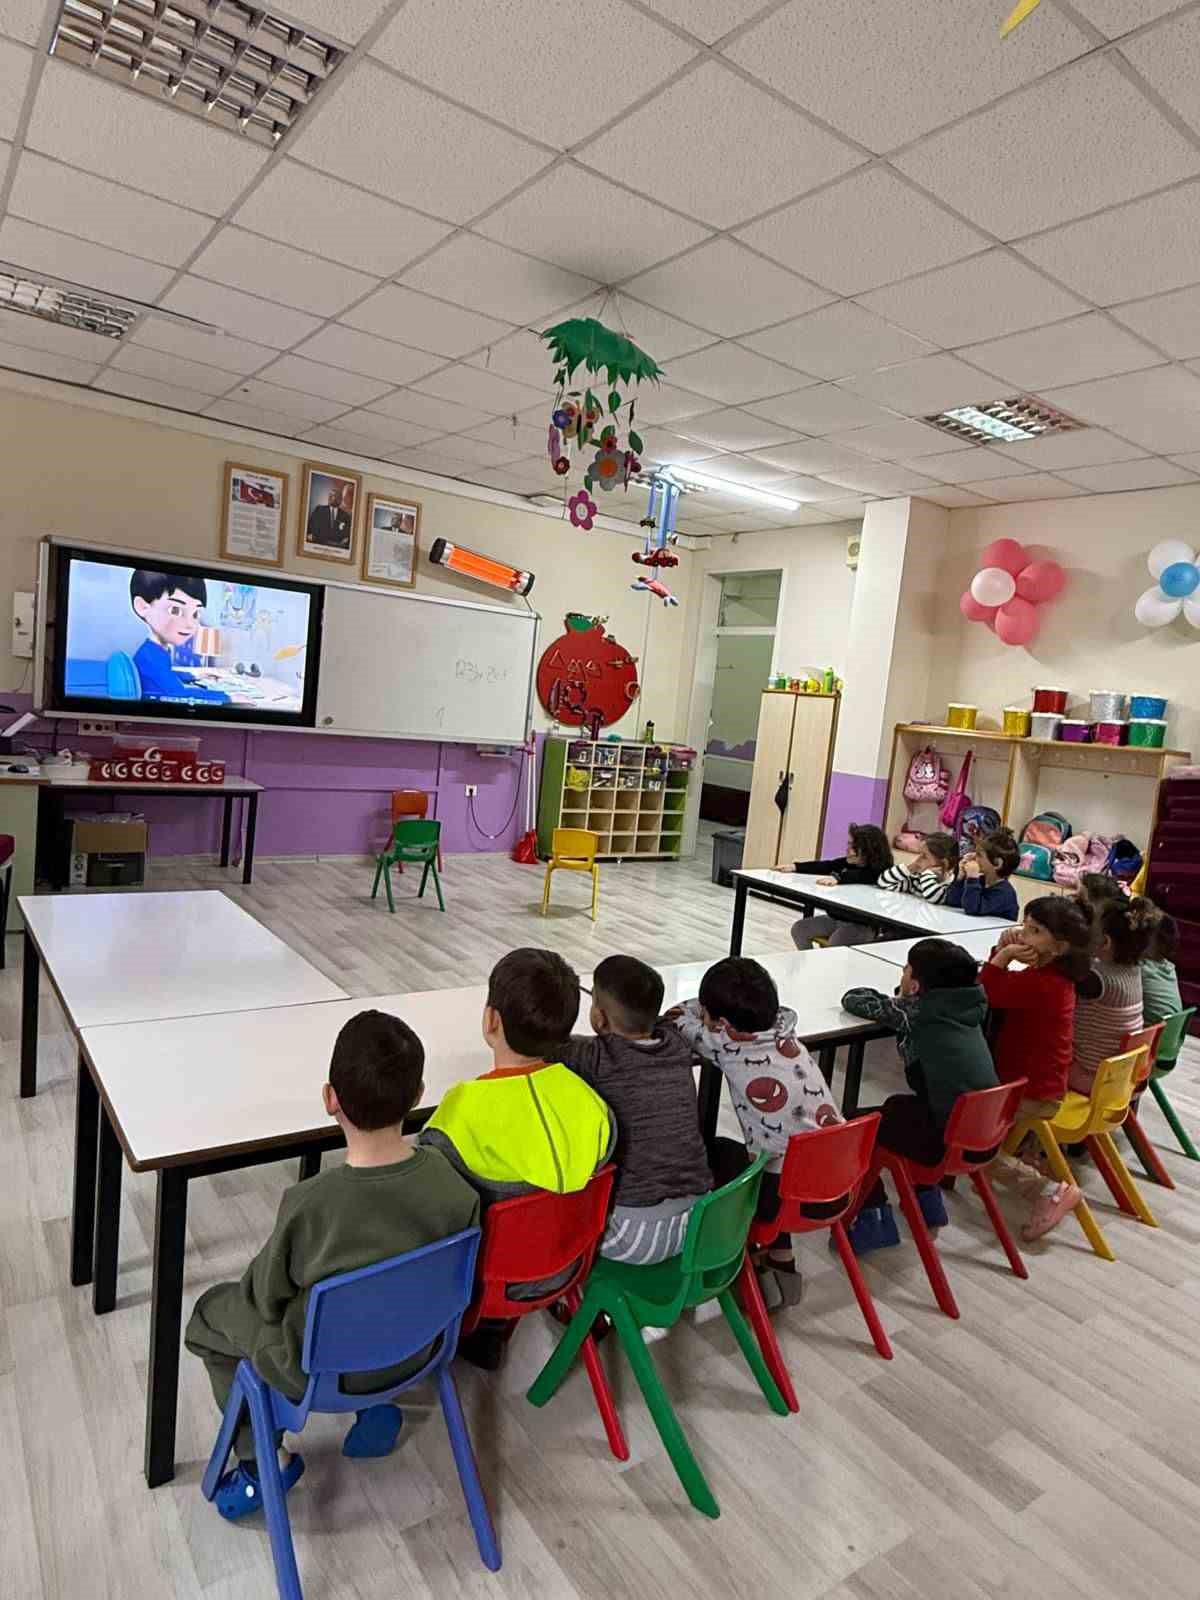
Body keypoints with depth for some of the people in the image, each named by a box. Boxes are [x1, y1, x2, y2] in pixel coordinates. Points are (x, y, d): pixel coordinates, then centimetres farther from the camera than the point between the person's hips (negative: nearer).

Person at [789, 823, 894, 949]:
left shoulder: (878, 870, -16)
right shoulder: (848, 863, 7)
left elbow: (859, 876, -36)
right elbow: (825, 866, 1)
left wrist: (837, 877, -53)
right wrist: (796, 867, -9)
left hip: (862, 926, -8)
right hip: (836, 918, 8)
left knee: (835, 941, -35)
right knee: (798, 928, 0)